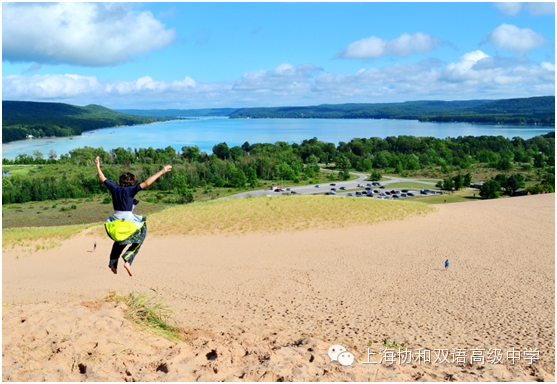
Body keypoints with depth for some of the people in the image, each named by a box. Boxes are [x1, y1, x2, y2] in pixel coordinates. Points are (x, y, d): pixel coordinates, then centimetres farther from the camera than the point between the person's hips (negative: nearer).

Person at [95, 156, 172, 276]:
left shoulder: (114, 188, 4)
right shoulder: (130, 190, -9)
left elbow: (102, 179, 18)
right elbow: (146, 183, -18)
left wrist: (97, 166, 33)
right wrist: (161, 172, -17)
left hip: (114, 223, 6)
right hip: (128, 222, -5)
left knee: (119, 241, 31)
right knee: (138, 242, 13)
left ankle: (113, 263, 24)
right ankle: (127, 260, -9)